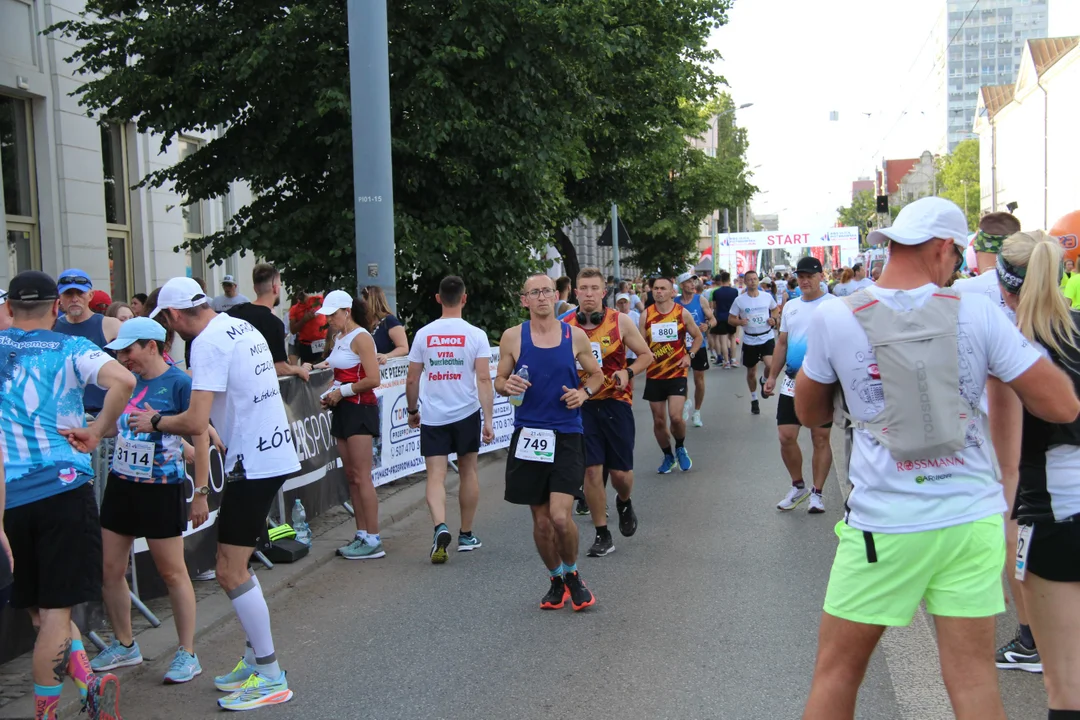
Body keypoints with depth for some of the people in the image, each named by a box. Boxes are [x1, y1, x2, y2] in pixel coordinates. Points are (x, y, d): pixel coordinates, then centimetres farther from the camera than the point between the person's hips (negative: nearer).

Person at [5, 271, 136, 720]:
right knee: (55, 609, 3)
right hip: (64, 487, -2)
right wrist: (97, 433, -8)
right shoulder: (71, 349, 1)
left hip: (9, 497, 2)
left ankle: (87, 682, 0)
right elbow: (123, 380, -18)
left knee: (41, 610, 12)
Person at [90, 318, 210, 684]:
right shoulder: (127, 380, 8)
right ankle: (124, 646, 29)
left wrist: (200, 492, -13)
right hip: (121, 484, 7)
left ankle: (187, 655, 14)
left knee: (172, 572, 2)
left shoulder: (179, 383, -12)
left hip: (161, 488, -7)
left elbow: (201, 438, -12)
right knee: (110, 569, 10)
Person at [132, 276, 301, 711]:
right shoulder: (241, 327, 12)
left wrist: (155, 422, -3)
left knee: (230, 572, -4)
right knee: (235, 565, 17)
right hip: (274, 453, 10)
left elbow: (195, 422, -23)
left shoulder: (208, 342, -16)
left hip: (253, 463, -10)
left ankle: (271, 678, 2)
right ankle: (255, 659, 26)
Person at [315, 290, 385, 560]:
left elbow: (373, 379, -19)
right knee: (351, 476, 9)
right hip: (343, 409, 9)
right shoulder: (339, 338, 15)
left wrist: (342, 392, -14)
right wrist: (331, 394, 3)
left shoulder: (361, 338, -11)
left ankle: (373, 541, -7)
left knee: (361, 477, -9)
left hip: (360, 409, -9)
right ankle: (361, 535, 14)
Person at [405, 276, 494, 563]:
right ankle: (466, 535, 24)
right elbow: (484, 379, -12)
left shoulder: (423, 334, 1)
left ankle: (441, 528, -24)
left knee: (436, 476, 0)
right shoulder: (476, 335, -5)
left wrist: (412, 410, 18)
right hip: (466, 413, 0)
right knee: (468, 471, 15)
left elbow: (412, 380, 4)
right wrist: (488, 419, -10)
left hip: (432, 416, 0)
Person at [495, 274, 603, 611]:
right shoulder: (512, 337, 2)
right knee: (541, 520, 9)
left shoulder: (575, 336, 3)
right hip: (528, 434, 1)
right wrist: (506, 385, -13)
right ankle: (556, 580, 31)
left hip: (567, 435, -1)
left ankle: (572, 574, 15)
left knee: (561, 516, -13)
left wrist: (585, 392, -6)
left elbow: (596, 374, 15)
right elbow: (499, 379, 10)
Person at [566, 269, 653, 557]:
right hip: (582, 404, 1)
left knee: (620, 471, 2)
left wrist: (628, 372, -14)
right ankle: (602, 536, 11)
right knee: (591, 470, -3)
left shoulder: (620, 321, -3)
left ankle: (624, 503, 38)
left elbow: (646, 355, 4)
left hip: (615, 402, -1)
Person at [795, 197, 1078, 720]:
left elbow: (809, 413, 8)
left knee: (836, 670, 13)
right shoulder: (976, 312, -5)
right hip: (973, 519, 2)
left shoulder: (836, 319, -6)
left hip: (884, 525, -1)